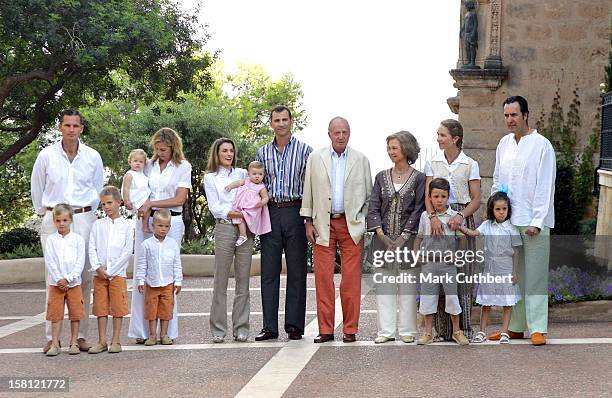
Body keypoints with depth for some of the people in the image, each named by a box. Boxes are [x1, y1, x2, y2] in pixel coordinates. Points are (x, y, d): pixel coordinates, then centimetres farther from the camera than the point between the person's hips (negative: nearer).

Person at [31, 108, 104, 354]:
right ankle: (52, 337, -1)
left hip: (84, 219, 1)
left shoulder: (93, 157, 5)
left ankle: (81, 335, 6)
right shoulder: (46, 155, 1)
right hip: (54, 220, -1)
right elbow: (36, 189, 14)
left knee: (84, 277, -1)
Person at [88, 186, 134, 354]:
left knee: (117, 308, 0)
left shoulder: (127, 225, 0)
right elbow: (92, 248, 4)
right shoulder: (97, 225, 9)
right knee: (101, 307, 5)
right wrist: (98, 267, -11)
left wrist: (111, 270, -10)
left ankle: (116, 341, 7)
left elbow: (127, 251, -6)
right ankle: (102, 341, 10)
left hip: (118, 274, -3)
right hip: (99, 274, 3)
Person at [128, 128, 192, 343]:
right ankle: (141, 330, 4)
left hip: (171, 222, -3)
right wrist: (139, 205, -3)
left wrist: (151, 203, -9)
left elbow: (180, 198, -3)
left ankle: (168, 331, 4)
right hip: (146, 221, 3)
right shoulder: (149, 165, 13)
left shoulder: (183, 167, 4)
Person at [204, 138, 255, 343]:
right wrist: (231, 213, -17)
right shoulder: (210, 177, 10)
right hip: (224, 228, -2)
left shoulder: (242, 173, 18)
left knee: (243, 280, 1)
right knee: (220, 281, -3)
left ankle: (241, 328, 6)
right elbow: (214, 206, 1)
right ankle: (218, 329, 3)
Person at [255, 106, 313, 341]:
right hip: (270, 213, 3)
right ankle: (270, 326, 6)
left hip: (295, 211, -2)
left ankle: (294, 325, 7)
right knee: (269, 271, 2)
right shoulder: (263, 153, 12)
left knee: (296, 270, 1)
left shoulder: (305, 150, 3)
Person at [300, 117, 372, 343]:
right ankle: (325, 329, 5)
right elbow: (308, 192, 9)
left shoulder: (361, 160, 8)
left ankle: (350, 329, 6)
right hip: (323, 225, 0)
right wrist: (308, 222, 4)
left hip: (352, 224, 0)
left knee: (351, 279, -2)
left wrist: (364, 223, 4)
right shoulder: (315, 158, 8)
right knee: (323, 278, -1)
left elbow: (369, 195, 10)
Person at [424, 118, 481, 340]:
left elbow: (476, 199, 1)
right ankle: (443, 329, 6)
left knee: (462, 274, -2)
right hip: (438, 219, 2)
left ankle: (463, 328, 5)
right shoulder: (432, 163, 8)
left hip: (462, 219, -1)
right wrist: (433, 217, -18)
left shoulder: (470, 165, 3)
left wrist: (461, 216, -16)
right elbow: (428, 195, 0)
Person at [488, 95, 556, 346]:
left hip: (533, 222, -5)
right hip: (507, 221, 6)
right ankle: (515, 327, 16)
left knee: (535, 277, -3)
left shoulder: (542, 145, -5)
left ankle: (537, 329, 2)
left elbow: (545, 187, -8)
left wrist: (537, 221, -13)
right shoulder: (504, 144, 13)